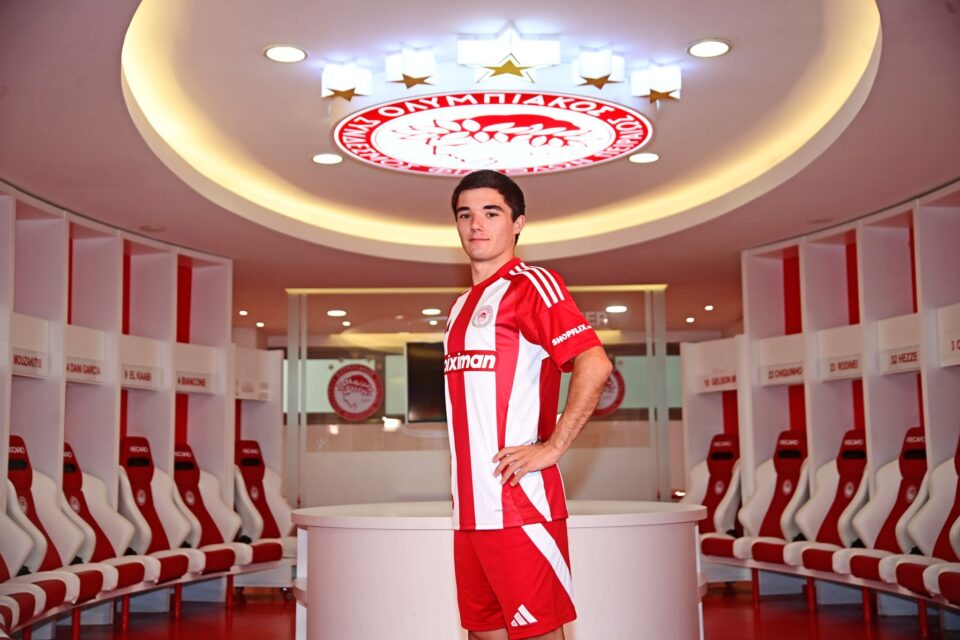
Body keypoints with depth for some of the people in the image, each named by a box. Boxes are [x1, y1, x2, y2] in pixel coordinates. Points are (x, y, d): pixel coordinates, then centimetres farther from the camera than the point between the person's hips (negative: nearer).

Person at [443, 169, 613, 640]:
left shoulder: (531, 285, -7)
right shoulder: (461, 307, 19)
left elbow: (594, 365, -19)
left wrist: (551, 448, -18)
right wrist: (463, 490, 16)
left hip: (519, 504, -8)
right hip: (469, 508, 8)